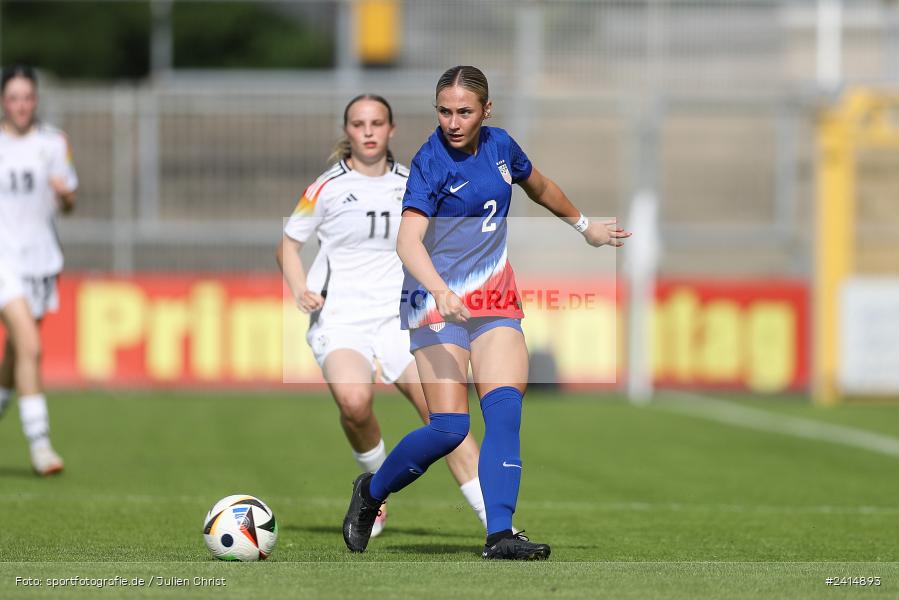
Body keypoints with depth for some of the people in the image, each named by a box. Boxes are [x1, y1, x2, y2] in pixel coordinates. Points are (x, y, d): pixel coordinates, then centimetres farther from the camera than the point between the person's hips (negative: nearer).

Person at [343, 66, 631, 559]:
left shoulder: (500, 147, 7)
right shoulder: (430, 162, -13)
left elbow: (538, 186, 29)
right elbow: (408, 241, -25)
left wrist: (585, 226, 42)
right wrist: (440, 291, -42)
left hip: (495, 301, 5)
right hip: (438, 301, -5)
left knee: (505, 410, -15)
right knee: (449, 427, -13)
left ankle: (500, 534, -19)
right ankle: (371, 491, 13)